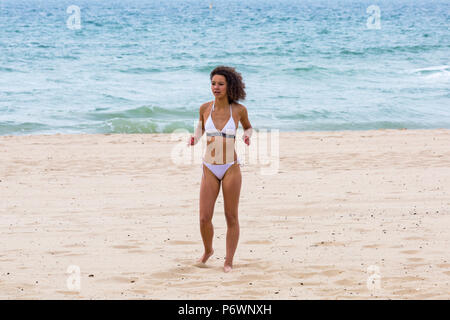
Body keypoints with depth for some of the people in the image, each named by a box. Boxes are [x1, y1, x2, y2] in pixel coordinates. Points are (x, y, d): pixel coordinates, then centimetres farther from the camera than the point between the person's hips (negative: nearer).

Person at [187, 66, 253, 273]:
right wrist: (195, 137, -3)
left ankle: (229, 261, 15)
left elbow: (248, 126, 15)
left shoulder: (239, 109, -4)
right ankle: (208, 250, 27)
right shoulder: (205, 108, 0)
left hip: (231, 168, -1)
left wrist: (248, 134, -7)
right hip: (210, 169, 1)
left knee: (231, 217, 2)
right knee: (204, 218, -2)